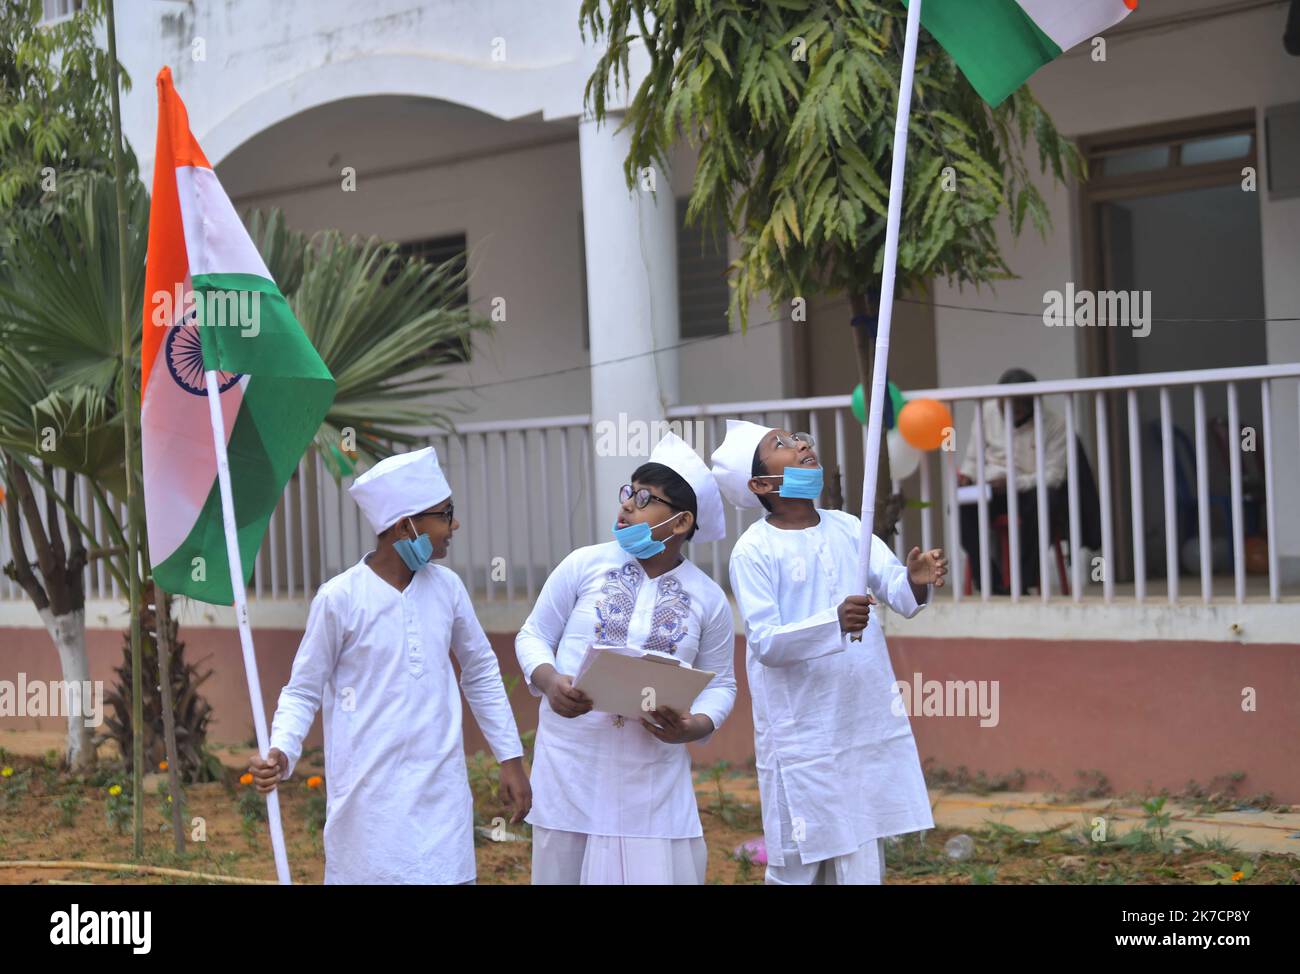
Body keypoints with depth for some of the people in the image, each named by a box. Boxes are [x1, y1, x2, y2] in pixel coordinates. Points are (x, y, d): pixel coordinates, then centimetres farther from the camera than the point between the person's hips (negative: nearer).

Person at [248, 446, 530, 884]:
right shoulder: (340, 598, -10)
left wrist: (511, 757, 14)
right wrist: (281, 753, -19)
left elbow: (481, 672, 16)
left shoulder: (446, 587, 4)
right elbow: (303, 691, -1)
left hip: (443, 793, 4)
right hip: (371, 798, -4)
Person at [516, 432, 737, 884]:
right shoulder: (584, 565, 0)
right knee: (563, 871, 5)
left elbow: (720, 682, 9)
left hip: (653, 773, 0)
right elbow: (533, 636, 6)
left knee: (658, 872, -1)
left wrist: (695, 726, -12)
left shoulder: (707, 598, 2)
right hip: (572, 765, 0)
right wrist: (549, 681, -15)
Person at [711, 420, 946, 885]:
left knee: (862, 867, 10)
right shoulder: (754, 550, -9)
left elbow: (897, 593, -2)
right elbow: (766, 642, -17)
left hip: (871, 728, 5)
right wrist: (835, 624, -33)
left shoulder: (848, 528, 7)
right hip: (802, 738, -5)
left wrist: (917, 582, -25)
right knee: (796, 869, 1)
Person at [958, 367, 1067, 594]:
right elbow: (973, 457, 12)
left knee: (1042, 500, -39)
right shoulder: (987, 411, 4)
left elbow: (1053, 476, -13)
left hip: (1031, 490, -2)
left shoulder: (1053, 425, -6)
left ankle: (1022, 582, -29)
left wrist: (1013, 482, -27)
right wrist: (966, 474, -12)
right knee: (962, 506, -31)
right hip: (992, 490, 2)